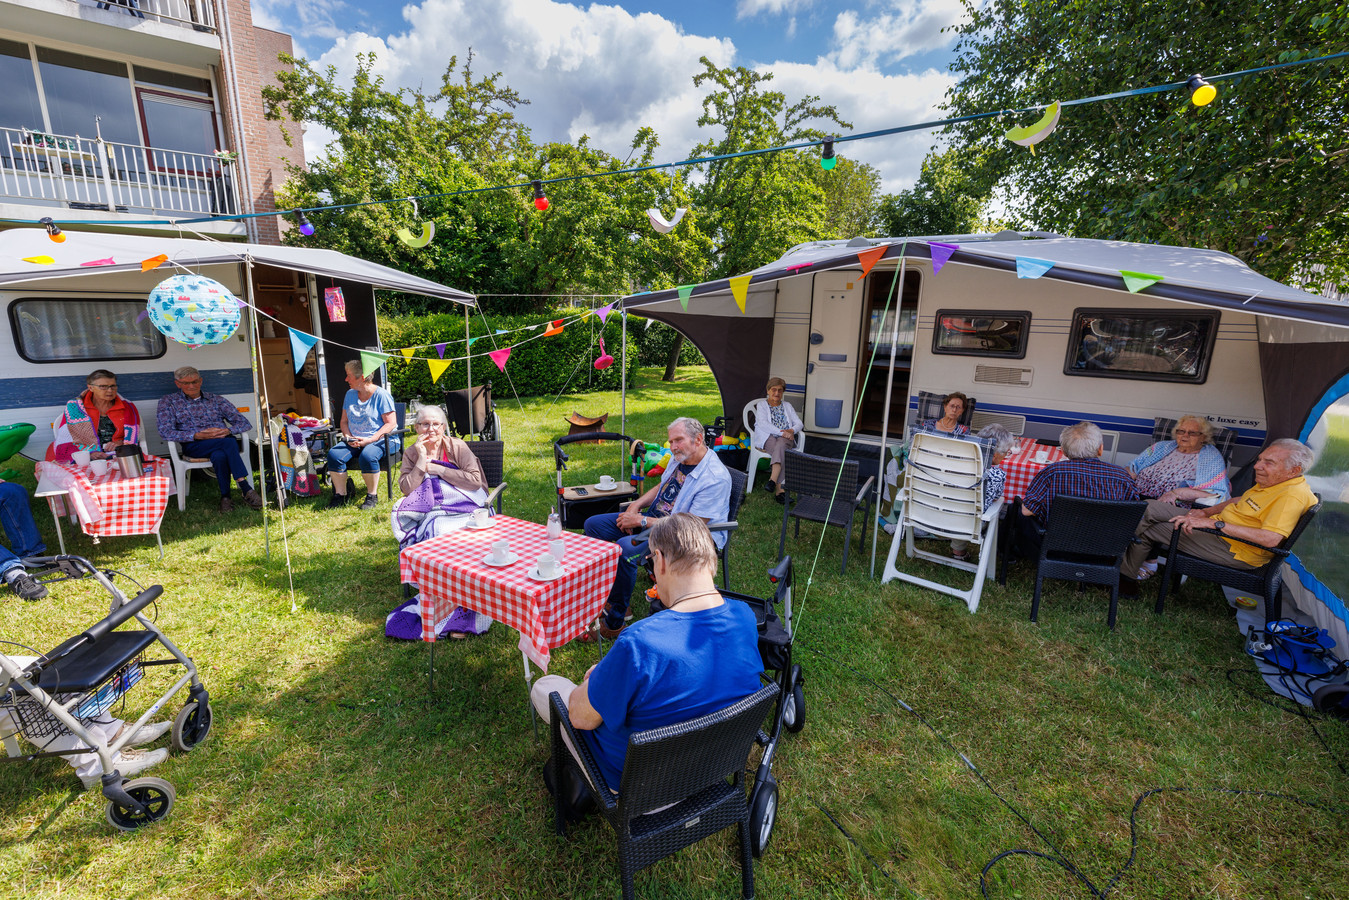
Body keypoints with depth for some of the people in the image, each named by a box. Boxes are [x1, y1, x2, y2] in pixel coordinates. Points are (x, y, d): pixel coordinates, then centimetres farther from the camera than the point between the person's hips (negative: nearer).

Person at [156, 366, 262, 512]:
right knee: (228, 443, -35)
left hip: (223, 442, 2)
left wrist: (228, 431, -9)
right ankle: (246, 489, -39)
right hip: (193, 446, -2)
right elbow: (166, 432, 1)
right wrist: (197, 436, -15)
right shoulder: (169, 402, 16)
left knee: (219, 456, -38)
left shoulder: (215, 399, 21)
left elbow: (244, 423, 14)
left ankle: (225, 496, -31)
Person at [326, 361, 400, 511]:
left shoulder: (381, 394, -7)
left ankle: (372, 495, -17)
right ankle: (340, 495, -9)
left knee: (367, 456, -36)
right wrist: (348, 437, -2)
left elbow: (391, 423, -12)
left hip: (380, 440, -6)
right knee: (334, 454, -22)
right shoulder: (350, 394, 13)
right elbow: (344, 421, 19)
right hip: (354, 440, 6)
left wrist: (370, 440, -20)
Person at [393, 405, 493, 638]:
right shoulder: (411, 454, 11)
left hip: (464, 509, -2)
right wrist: (422, 460, -10)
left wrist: (437, 468, -8)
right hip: (430, 513, 3)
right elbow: (406, 489, -2)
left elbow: (475, 480, -11)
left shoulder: (457, 447, 1)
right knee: (436, 533, -30)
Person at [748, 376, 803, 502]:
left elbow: (799, 423, 16)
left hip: (786, 439, 2)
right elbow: (762, 423, -6)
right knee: (780, 452, -36)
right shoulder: (761, 405, 13)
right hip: (767, 438, -2)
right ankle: (779, 489, -44)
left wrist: (792, 431, -10)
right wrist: (781, 432, -19)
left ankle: (772, 480, -49)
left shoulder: (787, 406, 25)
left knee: (780, 445, -36)